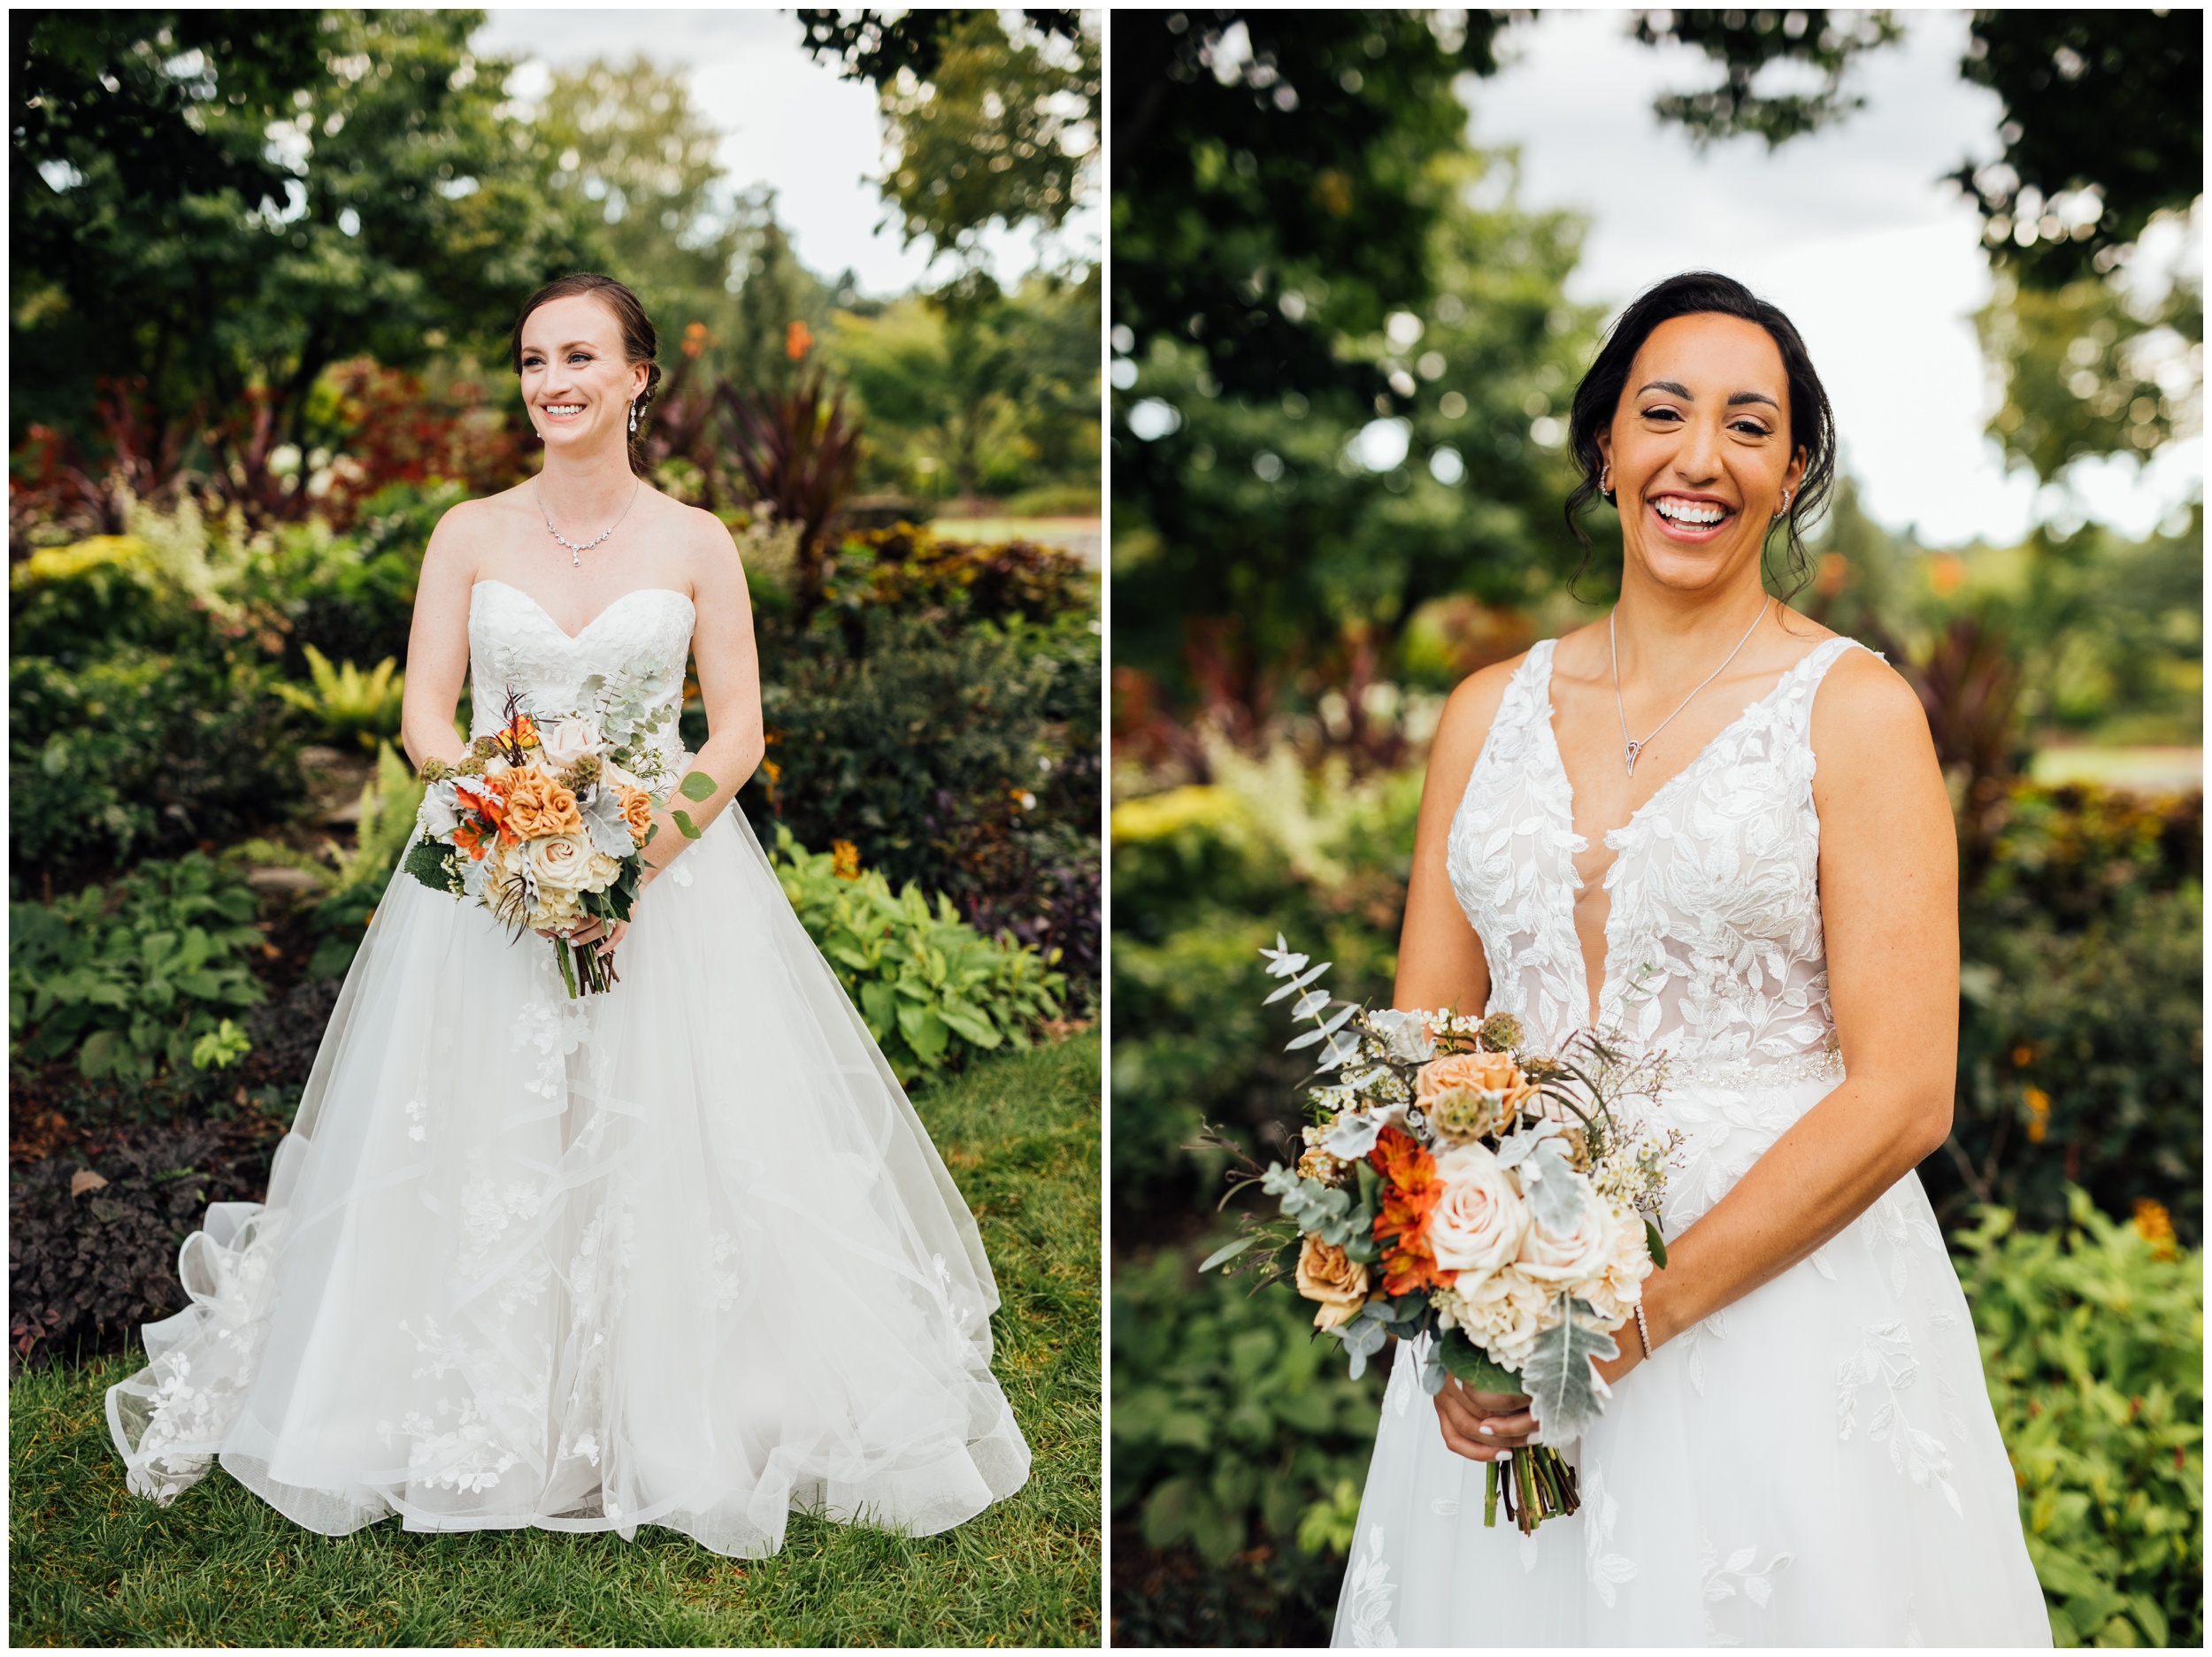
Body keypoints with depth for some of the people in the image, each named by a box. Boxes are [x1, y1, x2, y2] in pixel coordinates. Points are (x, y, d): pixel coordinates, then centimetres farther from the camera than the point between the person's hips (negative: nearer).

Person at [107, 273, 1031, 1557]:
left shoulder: (697, 544, 2)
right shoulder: (470, 534, 5)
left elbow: (740, 730, -2)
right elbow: (426, 714, 1)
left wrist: (645, 848, -17)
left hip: (669, 866, -1)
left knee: (668, 1148, -3)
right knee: (480, 1152, 1)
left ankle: (685, 1427, 13)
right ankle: (488, 1431, 17)